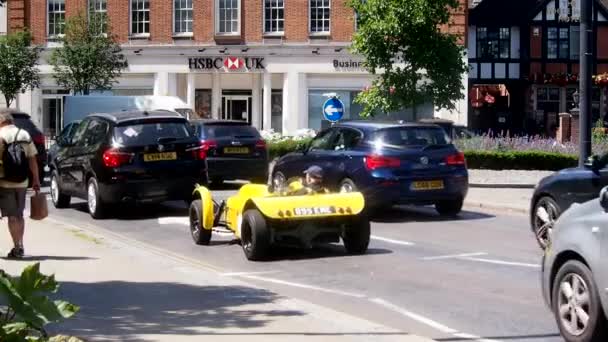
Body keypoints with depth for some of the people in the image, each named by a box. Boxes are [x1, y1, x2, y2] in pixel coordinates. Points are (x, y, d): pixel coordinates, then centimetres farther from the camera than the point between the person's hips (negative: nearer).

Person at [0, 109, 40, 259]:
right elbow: (32, 160, 5)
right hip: (22, 182, 5)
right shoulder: (25, 135, 6)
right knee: (19, 215, 16)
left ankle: (17, 247, -3)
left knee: (12, 216, -1)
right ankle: (20, 247, 20)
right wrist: (36, 180, 9)